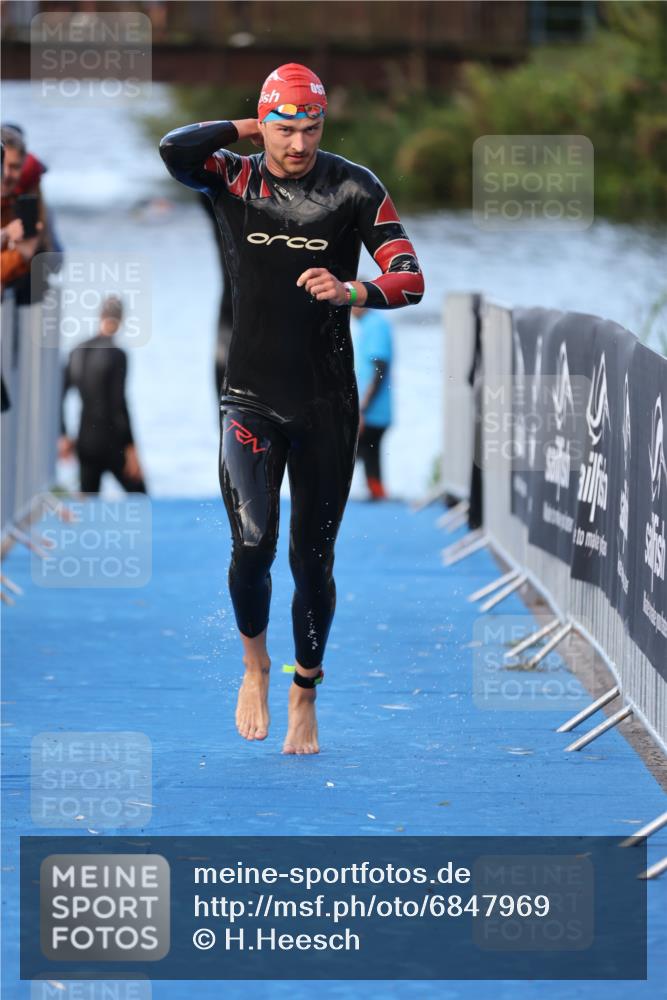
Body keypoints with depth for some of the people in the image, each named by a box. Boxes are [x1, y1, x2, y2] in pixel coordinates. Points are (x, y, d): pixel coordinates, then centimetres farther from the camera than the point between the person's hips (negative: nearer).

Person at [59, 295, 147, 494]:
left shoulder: (78, 352, 5)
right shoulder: (117, 355, -14)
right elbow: (119, 403, -19)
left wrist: (64, 436, 15)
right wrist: (131, 447, -16)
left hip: (85, 441, 6)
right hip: (112, 442, -6)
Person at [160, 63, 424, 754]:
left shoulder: (355, 189, -2)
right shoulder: (234, 180, 0)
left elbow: (410, 280, -6)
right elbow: (174, 149, -21)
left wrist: (351, 291, -25)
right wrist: (248, 129, -7)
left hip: (328, 404, 0)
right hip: (250, 398, 0)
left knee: (313, 558, 5)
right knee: (253, 545, -14)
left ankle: (304, 696, 24)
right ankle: (254, 662, 14)